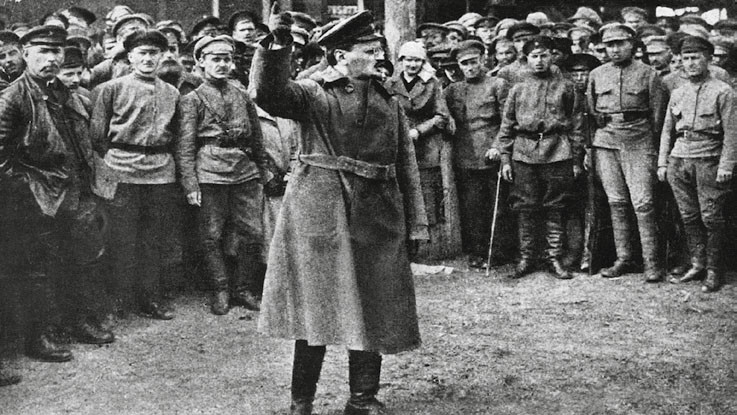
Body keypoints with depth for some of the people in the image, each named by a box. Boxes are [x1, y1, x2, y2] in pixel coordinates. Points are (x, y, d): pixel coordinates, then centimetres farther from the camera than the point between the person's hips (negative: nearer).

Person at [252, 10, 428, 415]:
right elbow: (270, 96, -20)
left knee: (371, 312, 7)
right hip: (319, 216, -4)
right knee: (315, 308, 2)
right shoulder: (314, 94, 1)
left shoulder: (389, 104, 13)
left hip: (375, 224, 4)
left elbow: (406, 166, 11)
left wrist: (416, 225, 7)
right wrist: (277, 48, -33)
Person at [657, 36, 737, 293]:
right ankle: (697, 264, 17)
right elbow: (667, 130, 18)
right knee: (689, 217, 7)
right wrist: (662, 163, 11)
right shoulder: (678, 93, 13)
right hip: (679, 160, 5)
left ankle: (714, 271, 4)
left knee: (711, 218, -3)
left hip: (708, 161, -5)